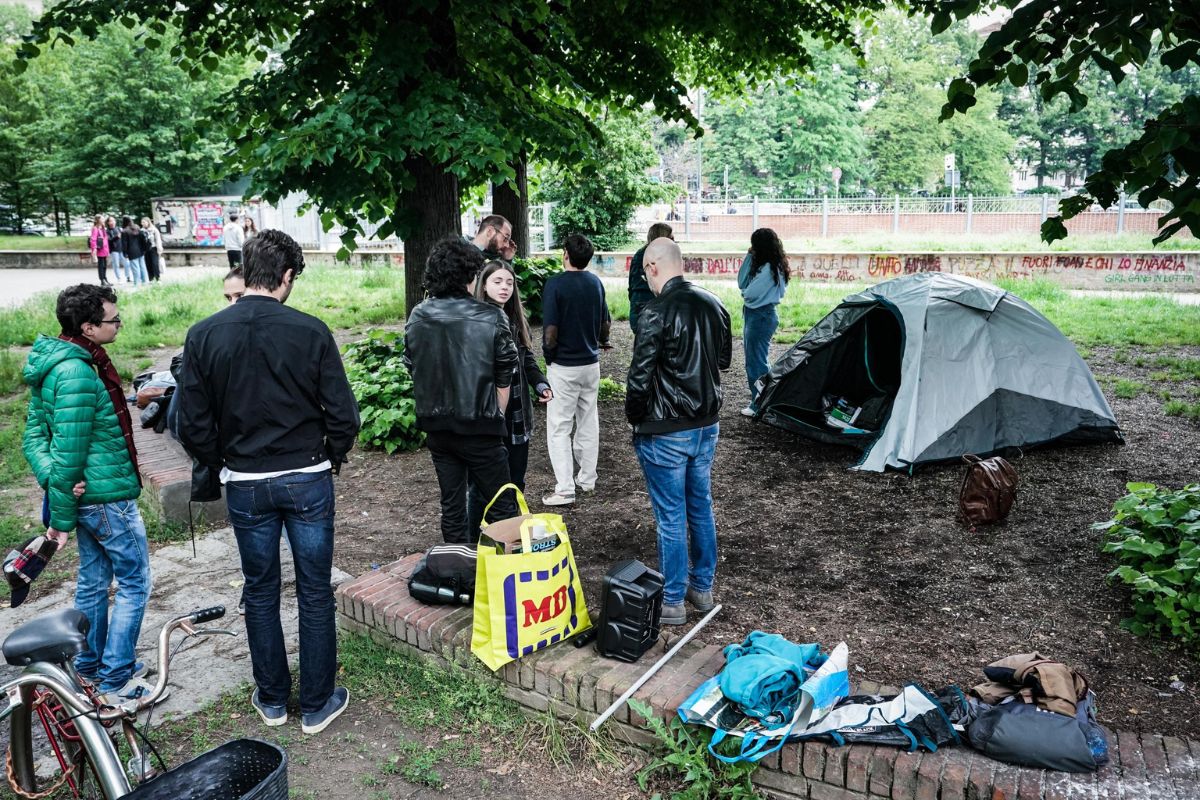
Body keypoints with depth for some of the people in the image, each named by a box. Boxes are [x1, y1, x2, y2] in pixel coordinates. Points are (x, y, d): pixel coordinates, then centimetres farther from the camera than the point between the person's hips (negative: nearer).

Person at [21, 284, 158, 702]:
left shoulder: (51, 362, 6)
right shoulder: (78, 376, -26)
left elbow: (35, 435, 7)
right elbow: (69, 455, -23)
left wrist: (52, 480, -7)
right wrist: (60, 519, -16)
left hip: (83, 494, 10)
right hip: (107, 497, -10)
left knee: (93, 578, 20)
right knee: (134, 582, 3)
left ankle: (89, 667, 35)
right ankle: (117, 680, 12)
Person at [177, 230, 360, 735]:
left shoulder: (204, 335, -6)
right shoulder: (310, 331, -13)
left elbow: (193, 426, -3)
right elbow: (343, 415, -11)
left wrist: (222, 467, 13)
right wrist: (330, 460, 7)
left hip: (245, 484, 2)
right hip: (308, 480, -2)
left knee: (260, 592, 17)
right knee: (315, 593, 10)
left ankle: (272, 699, 31)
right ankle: (317, 704, 21)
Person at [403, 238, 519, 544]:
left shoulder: (417, 317, 0)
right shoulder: (492, 318, -11)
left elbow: (413, 369, 8)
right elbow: (503, 379, -4)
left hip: (435, 426, 5)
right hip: (479, 427, -5)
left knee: (451, 504, 15)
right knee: (502, 506, 4)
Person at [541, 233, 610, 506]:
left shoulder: (556, 284, -16)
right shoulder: (596, 282, 3)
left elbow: (550, 331, -20)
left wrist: (548, 354, -2)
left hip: (564, 366, -6)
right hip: (591, 362, 6)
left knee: (559, 427, 0)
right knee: (589, 422, 16)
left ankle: (564, 490, -1)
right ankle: (588, 479, 27)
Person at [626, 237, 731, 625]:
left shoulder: (656, 313, -20)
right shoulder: (713, 304, 2)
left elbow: (639, 377, -18)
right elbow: (724, 359, 15)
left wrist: (634, 418, -3)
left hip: (666, 432, -7)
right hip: (707, 425, 7)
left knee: (671, 516, 4)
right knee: (701, 507, 18)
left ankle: (672, 601, 16)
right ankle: (702, 587, 32)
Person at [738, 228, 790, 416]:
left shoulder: (769, 268, -19)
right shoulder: (760, 264, 10)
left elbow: (752, 293, -22)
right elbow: (741, 282, 8)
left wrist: (745, 294, 2)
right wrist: (749, 257, 1)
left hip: (762, 315, -10)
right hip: (753, 314, 10)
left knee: (756, 362, -3)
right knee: (753, 360, 16)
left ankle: (759, 405, 4)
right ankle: (758, 399, 25)